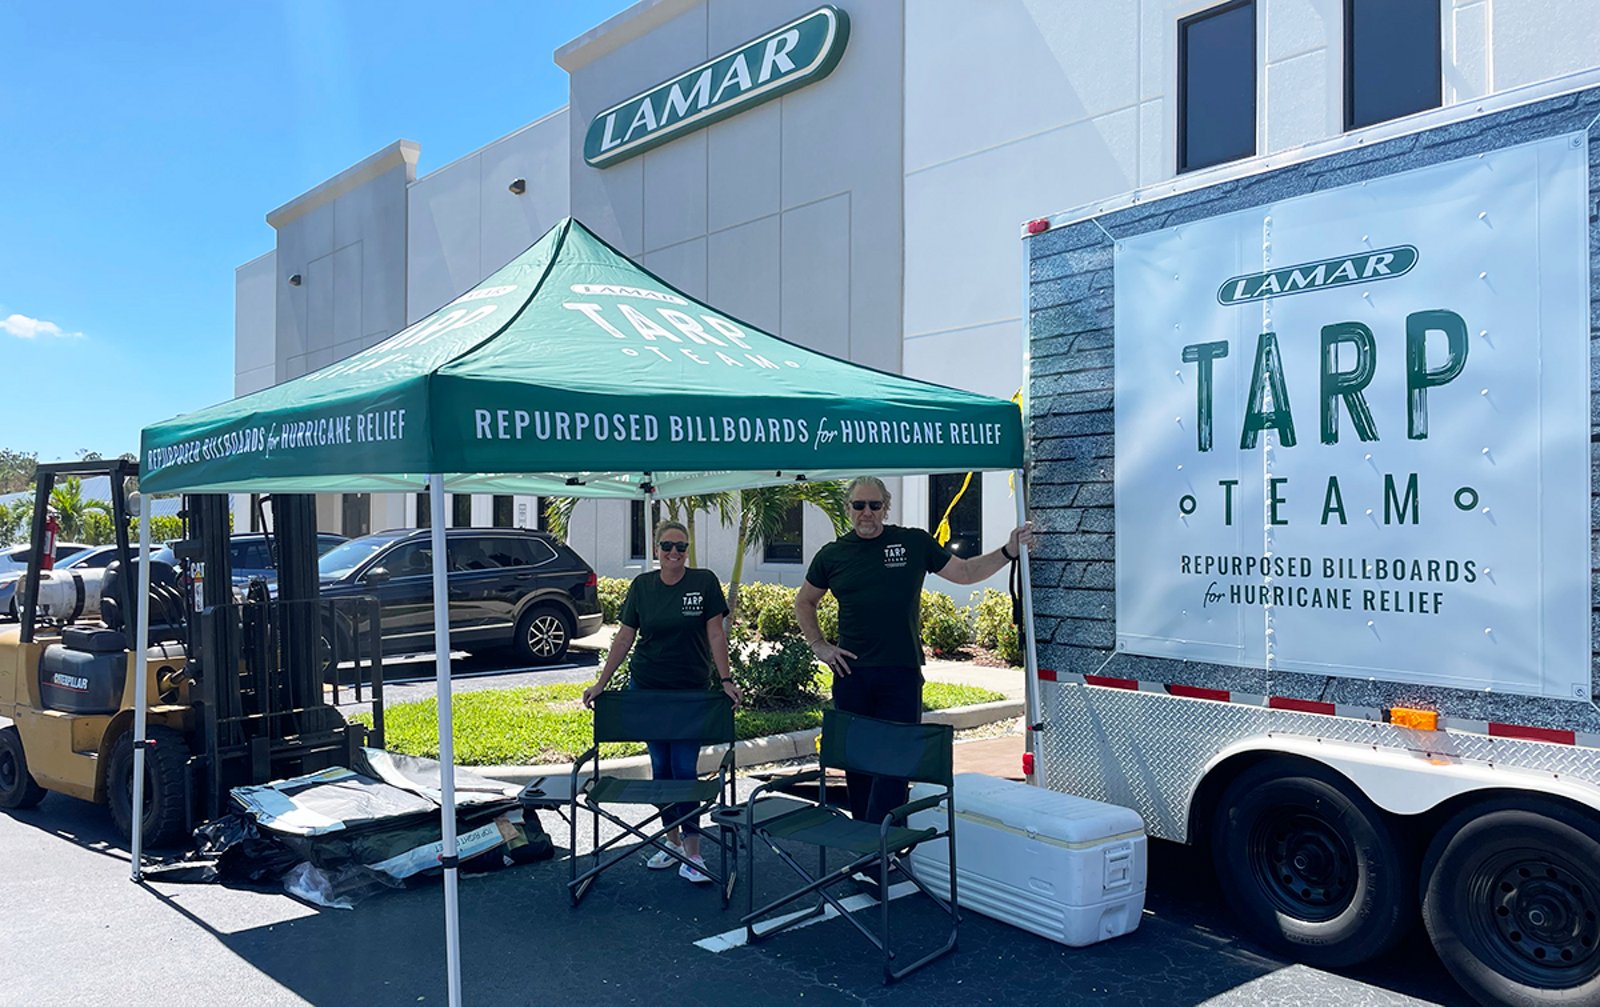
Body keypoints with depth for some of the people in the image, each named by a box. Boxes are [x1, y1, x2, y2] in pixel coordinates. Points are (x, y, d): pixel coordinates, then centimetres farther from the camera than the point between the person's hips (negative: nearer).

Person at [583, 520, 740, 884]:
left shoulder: (704, 582, -4)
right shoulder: (641, 586, 2)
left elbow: (716, 634, -5)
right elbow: (624, 637, 5)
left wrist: (726, 680, -12)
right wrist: (601, 684, 2)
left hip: (692, 690, -3)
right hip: (647, 689, 3)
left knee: (685, 770, -6)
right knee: (660, 767, 10)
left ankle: (691, 854, -2)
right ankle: (672, 841, 23)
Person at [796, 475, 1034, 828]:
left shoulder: (914, 543, 5)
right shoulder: (832, 555, 8)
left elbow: (964, 572, 13)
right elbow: (804, 603, 21)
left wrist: (1008, 552, 4)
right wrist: (819, 646, 10)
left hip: (901, 674, -1)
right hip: (851, 673, 2)